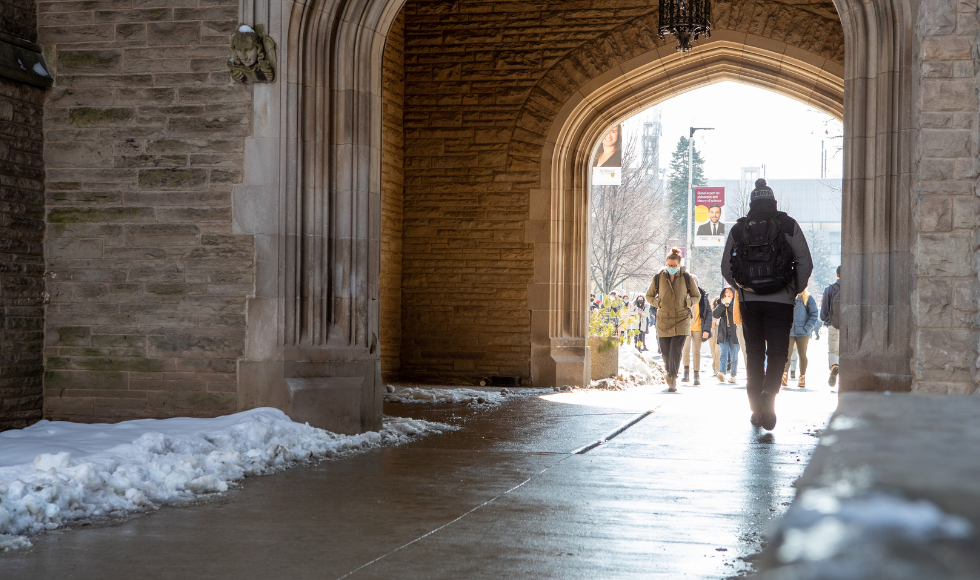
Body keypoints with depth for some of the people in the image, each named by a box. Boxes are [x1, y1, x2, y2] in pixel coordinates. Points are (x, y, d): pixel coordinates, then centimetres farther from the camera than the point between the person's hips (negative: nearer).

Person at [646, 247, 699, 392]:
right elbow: (649, 296, 14)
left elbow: (697, 296, 13)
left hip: (681, 320, -1)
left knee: (676, 351, -14)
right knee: (665, 352, 4)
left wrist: (688, 302, -8)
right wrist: (657, 302, -6)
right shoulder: (658, 278, 3)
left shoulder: (687, 278, 1)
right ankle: (670, 372, 30)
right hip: (663, 321, 1)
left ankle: (672, 379, -6)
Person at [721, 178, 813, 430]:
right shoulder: (787, 225, 0)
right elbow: (805, 263, -3)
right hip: (780, 300, -2)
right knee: (777, 352, 2)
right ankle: (769, 392, -25)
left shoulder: (738, 229, 6)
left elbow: (725, 268, 9)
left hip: (748, 300, 2)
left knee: (754, 353, 11)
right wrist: (796, 291, 10)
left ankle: (756, 410, 11)